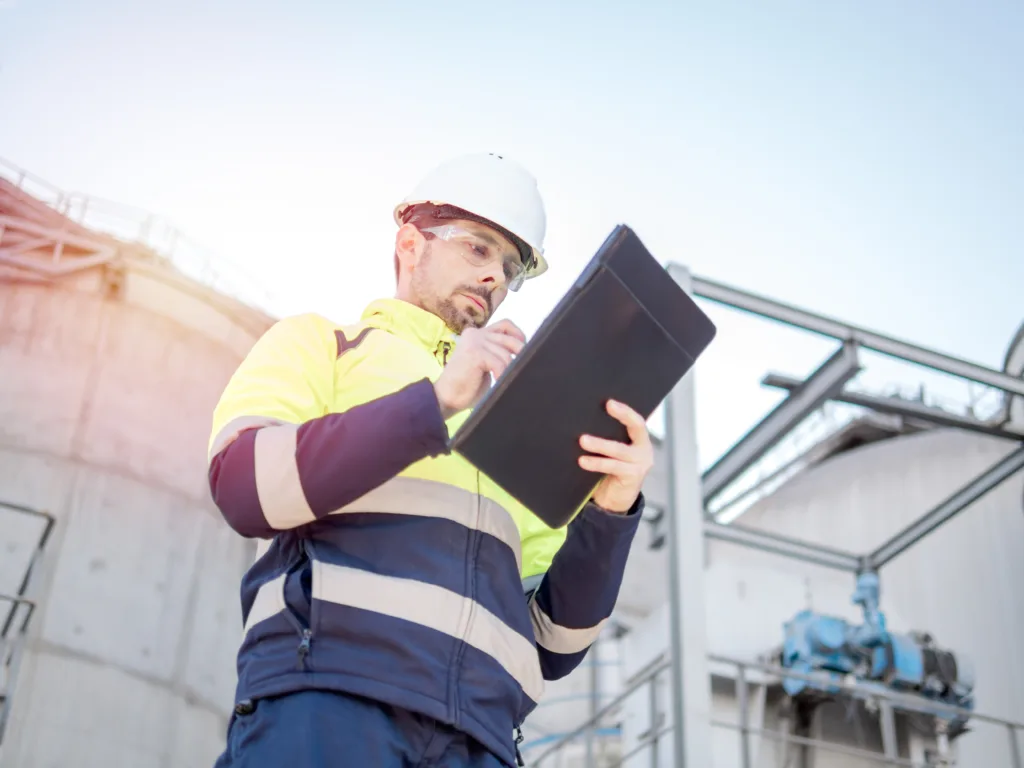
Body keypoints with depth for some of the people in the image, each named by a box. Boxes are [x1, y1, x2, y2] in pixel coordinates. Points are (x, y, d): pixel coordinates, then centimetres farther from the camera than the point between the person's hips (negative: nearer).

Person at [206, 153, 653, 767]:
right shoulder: (319, 342, 18)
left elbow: (554, 645, 18)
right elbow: (246, 485, -4)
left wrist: (610, 512, 1)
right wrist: (435, 401, -8)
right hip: (323, 697, -3)